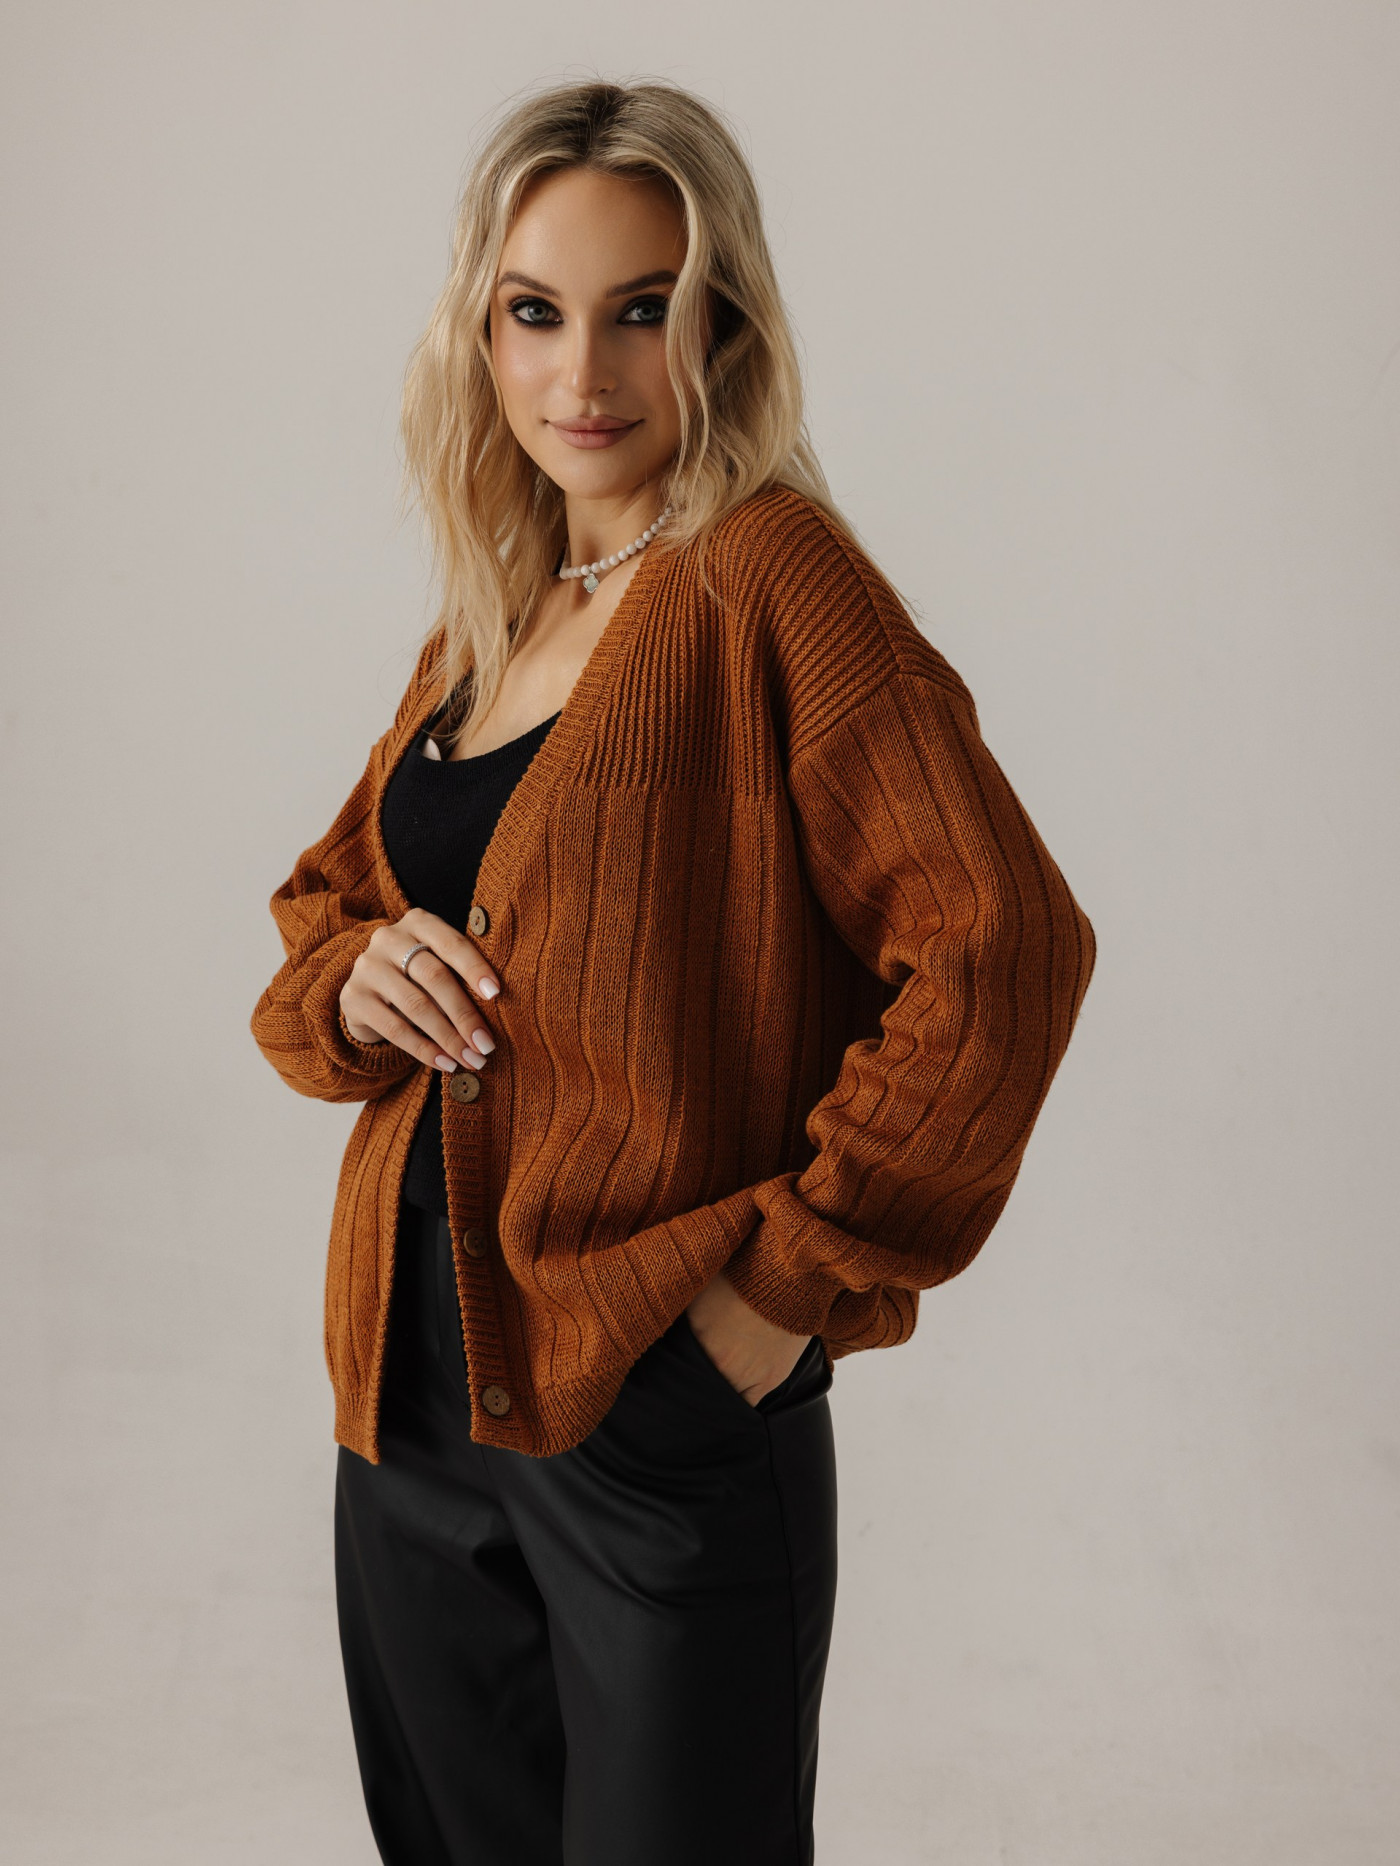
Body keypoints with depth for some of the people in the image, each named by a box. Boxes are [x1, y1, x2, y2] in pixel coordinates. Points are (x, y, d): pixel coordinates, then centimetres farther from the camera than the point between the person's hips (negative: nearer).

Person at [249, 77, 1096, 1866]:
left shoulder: (769, 578, -13)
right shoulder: (485, 617, 10)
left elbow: (1001, 943, -21)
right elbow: (322, 896, 20)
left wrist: (797, 1273, -16)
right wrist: (346, 981, -3)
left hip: (663, 1410, -7)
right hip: (412, 1385, 7)